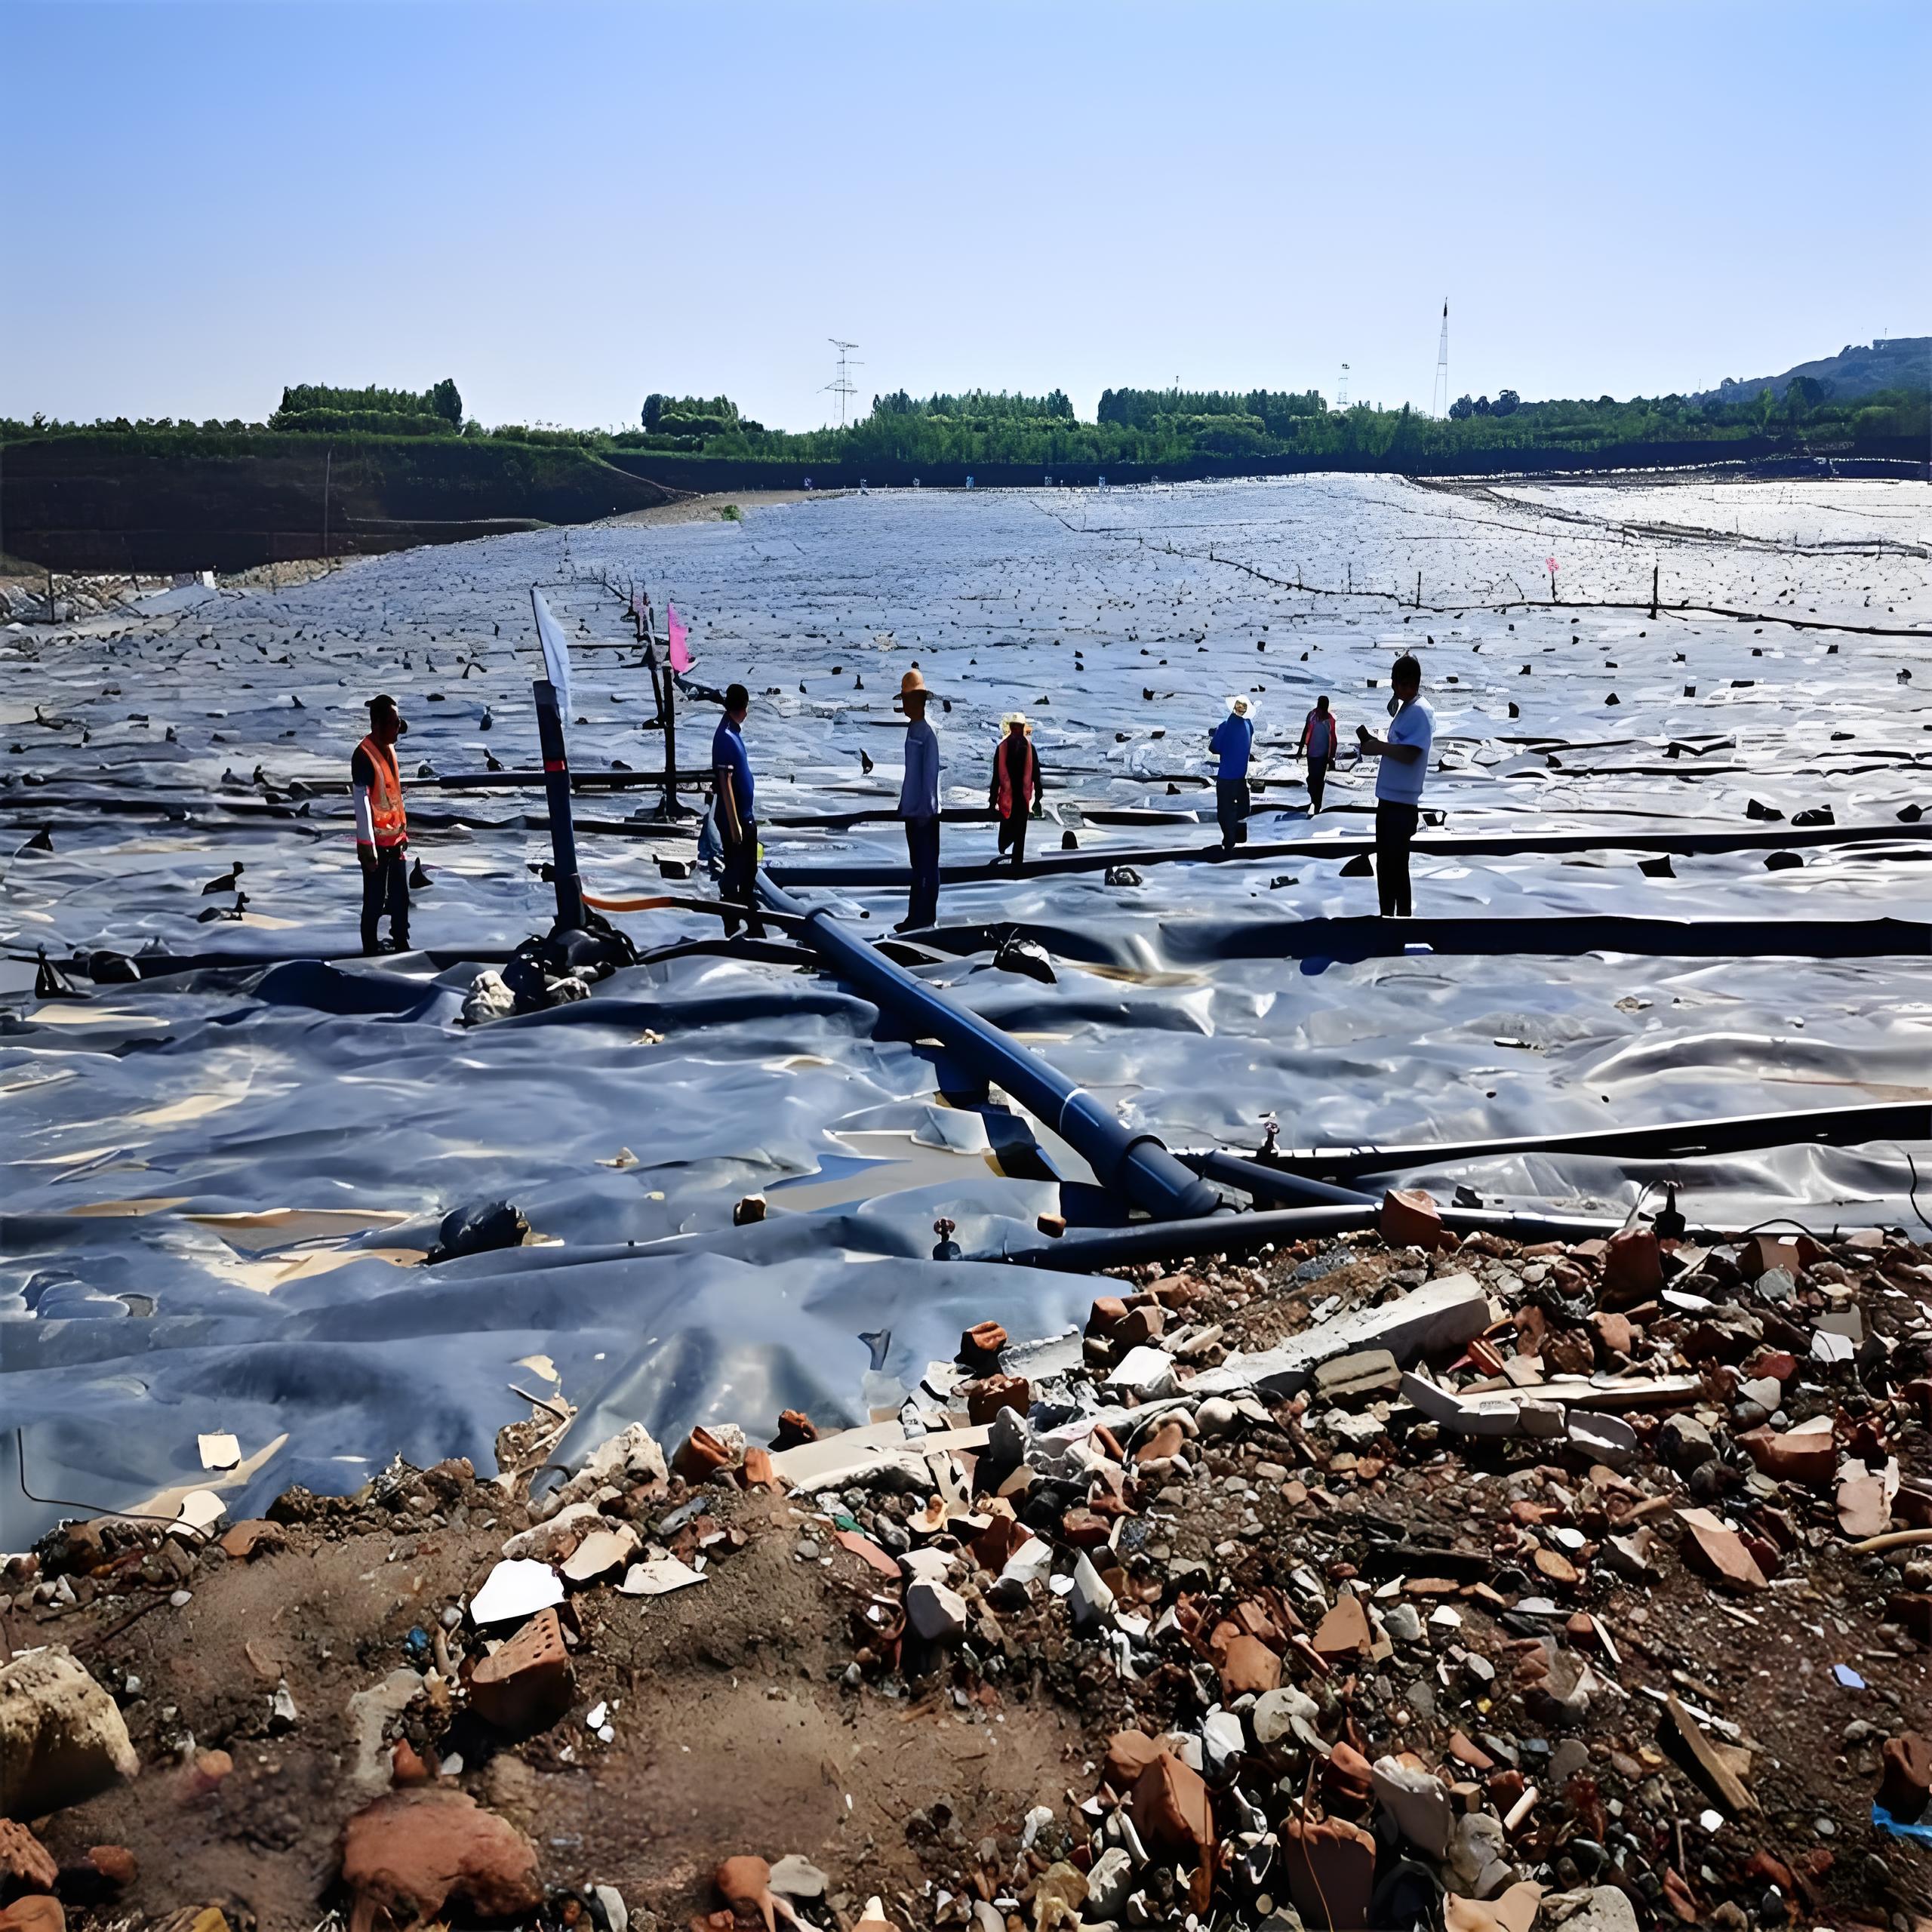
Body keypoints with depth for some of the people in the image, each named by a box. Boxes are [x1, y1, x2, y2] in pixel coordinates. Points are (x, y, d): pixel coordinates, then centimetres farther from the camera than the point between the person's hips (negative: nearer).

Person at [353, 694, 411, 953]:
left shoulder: (390, 749, 7)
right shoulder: (363, 755, -19)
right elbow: (361, 802, -21)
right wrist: (367, 845, -22)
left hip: (395, 837, 8)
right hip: (377, 841, -8)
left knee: (400, 896, 16)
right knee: (375, 901, 2)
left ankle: (402, 945, 27)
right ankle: (371, 950, 14)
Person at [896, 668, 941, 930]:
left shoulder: (928, 733, -13)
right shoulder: (910, 730, 11)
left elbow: (930, 774, -15)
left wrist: (925, 810, -15)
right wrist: (903, 805, 16)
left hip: (925, 813, -8)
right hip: (911, 811, 9)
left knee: (928, 866, -1)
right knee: (916, 865, 13)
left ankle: (926, 916, 5)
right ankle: (916, 915, 20)